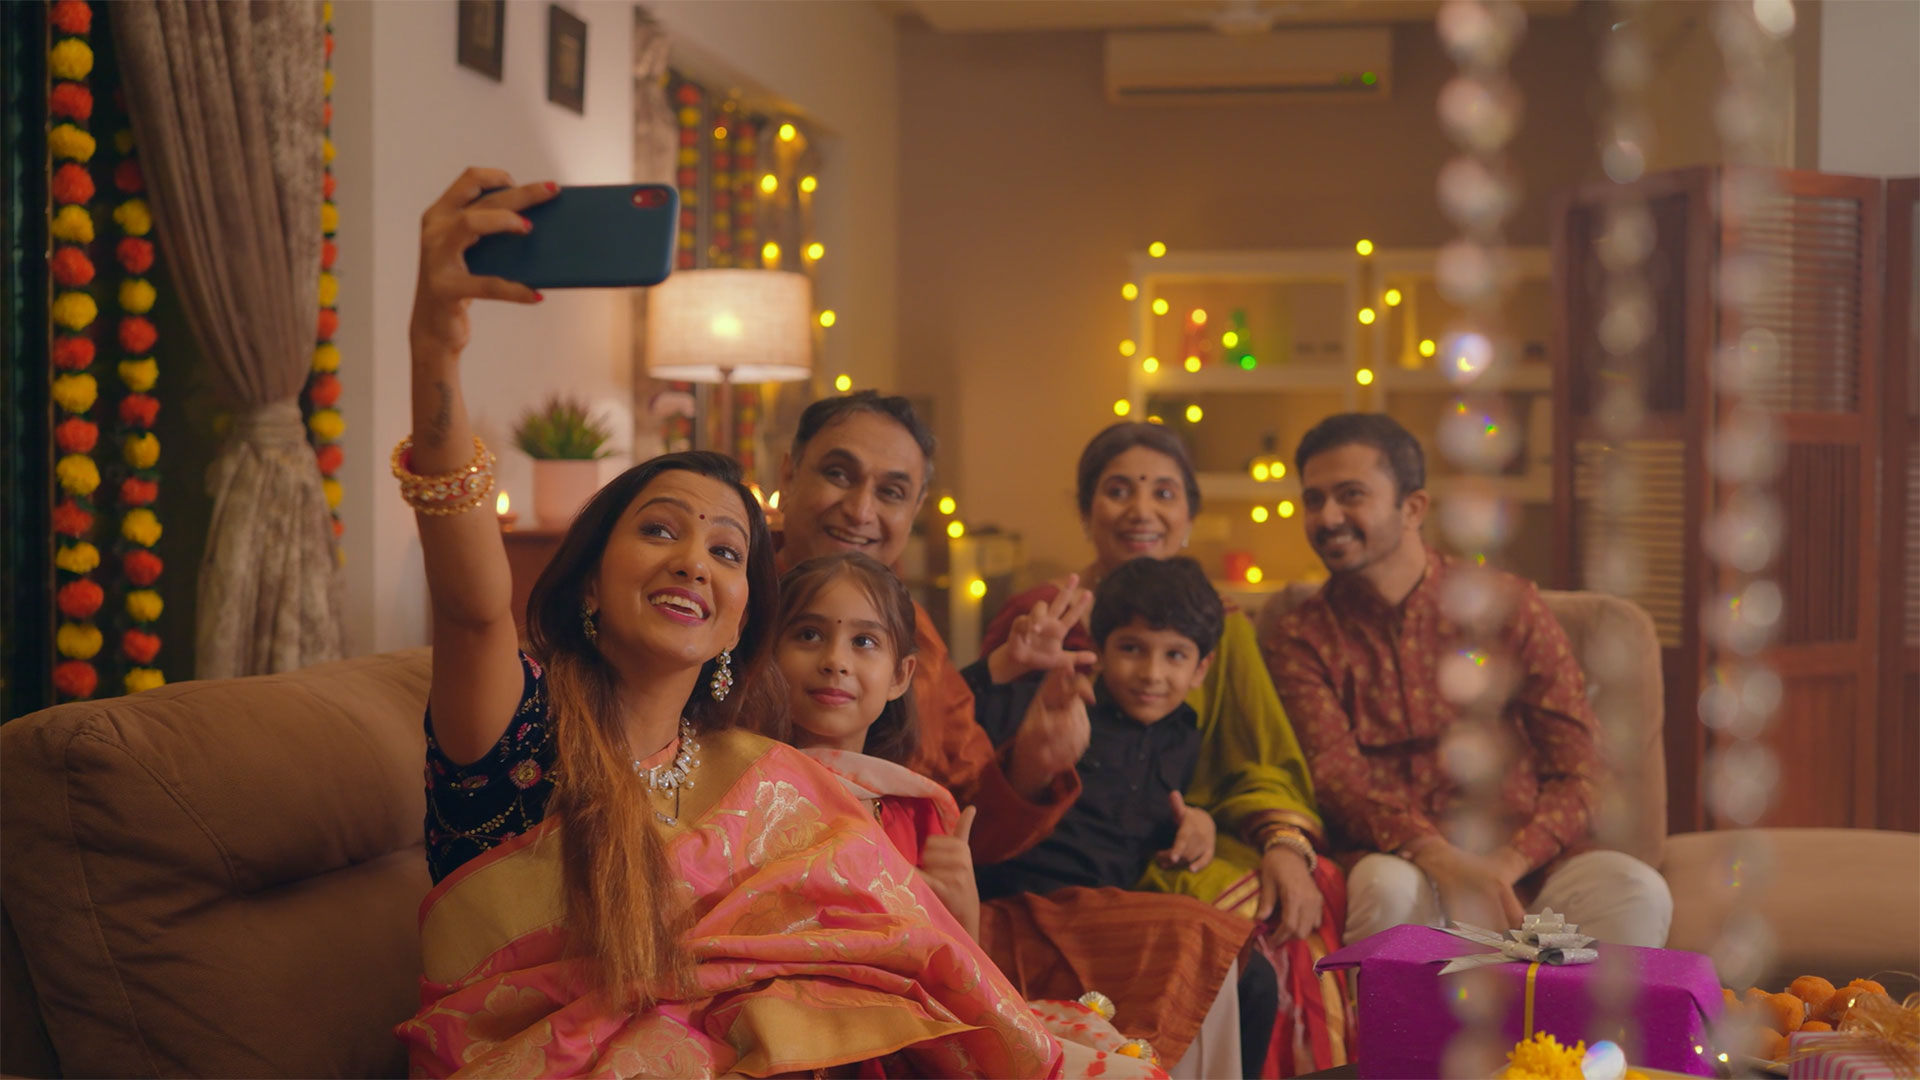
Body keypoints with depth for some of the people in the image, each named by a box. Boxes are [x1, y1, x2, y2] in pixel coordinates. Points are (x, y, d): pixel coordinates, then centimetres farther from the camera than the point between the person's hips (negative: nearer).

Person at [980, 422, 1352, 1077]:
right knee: (1233, 923, -30)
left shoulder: (1221, 628, 15)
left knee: (1309, 905, -27)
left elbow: (1263, 765, 10)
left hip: (1195, 851, 3)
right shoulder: (1041, 623, 6)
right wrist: (1003, 670, -22)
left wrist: (1286, 847, -10)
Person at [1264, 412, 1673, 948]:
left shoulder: (1505, 604, 11)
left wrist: (1508, 862, -15)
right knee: (1388, 887, -36)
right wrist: (1443, 861, -25)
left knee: (1636, 892, -28)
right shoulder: (1304, 637, 9)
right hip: (1401, 864, -1)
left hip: (1523, 864, 2)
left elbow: (1576, 768, 5)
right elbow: (1336, 778, -7)